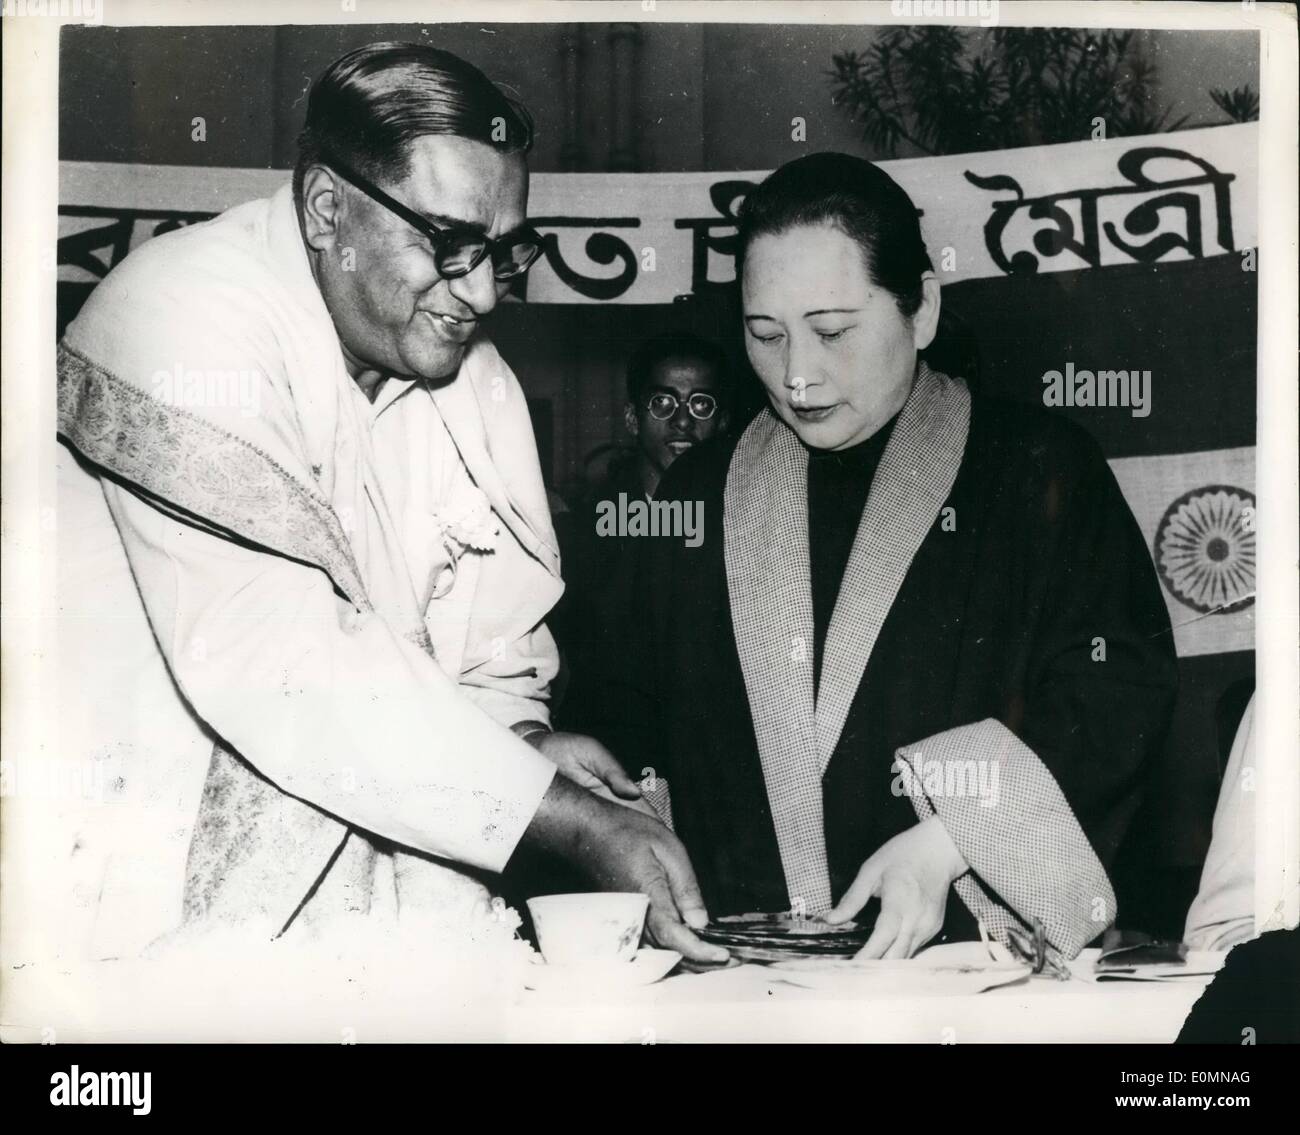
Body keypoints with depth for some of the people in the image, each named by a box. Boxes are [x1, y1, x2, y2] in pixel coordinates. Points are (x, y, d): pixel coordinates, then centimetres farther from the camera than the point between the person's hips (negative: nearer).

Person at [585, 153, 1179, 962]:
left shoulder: (1040, 471, 5)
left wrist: (947, 843, -13)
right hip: (735, 959, 3)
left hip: (973, 948, -2)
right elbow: (636, 720, 20)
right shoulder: (699, 496, 17)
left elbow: (1120, 690, -2)